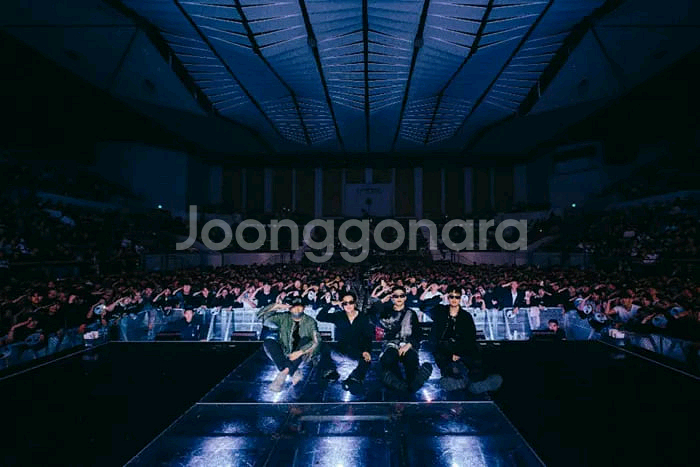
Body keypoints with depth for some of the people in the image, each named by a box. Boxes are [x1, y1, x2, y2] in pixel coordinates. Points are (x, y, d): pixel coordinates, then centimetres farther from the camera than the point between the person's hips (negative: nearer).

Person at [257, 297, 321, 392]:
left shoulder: (309, 321, -5)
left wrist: (299, 352, -29)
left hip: (302, 356, -2)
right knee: (268, 342, -22)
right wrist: (277, 306, -16)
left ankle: (283, 374, -28)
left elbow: (317, 341, -17)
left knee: (305, 339, -28)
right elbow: (261, 316, -3)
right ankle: (295, 372, -32)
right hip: (284, 355, 2)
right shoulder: (284, 318, 1)